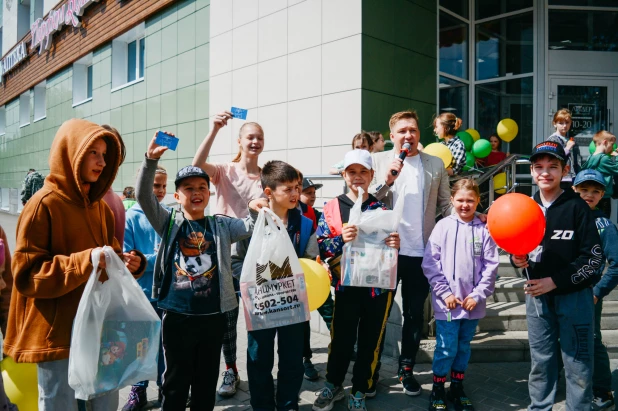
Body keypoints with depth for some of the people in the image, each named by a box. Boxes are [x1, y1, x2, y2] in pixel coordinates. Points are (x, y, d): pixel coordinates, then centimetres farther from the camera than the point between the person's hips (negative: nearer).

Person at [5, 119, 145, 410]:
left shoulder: (100, 207, 12)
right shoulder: (44, 204, -10)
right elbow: (27, 274, -14)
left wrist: (129, 262, -5)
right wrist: (85, 261, -26)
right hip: (58, 334, -7)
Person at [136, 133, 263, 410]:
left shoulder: (221, 225, 5)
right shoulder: (168, 222, 1)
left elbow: (249, 228, -7)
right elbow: (143, 195, -10)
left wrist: (256, 211, -30)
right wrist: (151, 159, -24)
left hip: (213, 316, 2)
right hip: (177, 316, -2)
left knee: (207, 381, 17)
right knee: (176, 381, 13)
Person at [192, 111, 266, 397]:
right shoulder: (224, 171, -3)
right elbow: (197, 165, -25)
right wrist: (214, 130, -33)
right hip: (226, 252, -1)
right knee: (227, 316, 8)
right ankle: (230, 371, 26)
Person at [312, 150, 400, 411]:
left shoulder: (381, 209, 4)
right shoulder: (332, 208, 0)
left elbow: (391, 248, 9)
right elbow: (320, 248, -5)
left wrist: (395, 244, -13)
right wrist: (341, 239, -22)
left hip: (377, 286, 1)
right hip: (346, 285, -1)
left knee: (370, 340, 10)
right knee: (341, 338, 7)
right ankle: (333, 385, 30)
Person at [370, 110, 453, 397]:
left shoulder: (436, 164, 7)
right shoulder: (377, 161, 1)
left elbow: (446, 205, 8)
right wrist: (385, 180, -17)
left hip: (421, 253, 2)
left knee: (414, 315, 12)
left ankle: (406, 369, 29)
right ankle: (371, 370, 25)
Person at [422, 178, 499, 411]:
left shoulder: (484, 229, 0)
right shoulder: (443, 226, -3)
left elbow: (491, 266, 0)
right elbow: (430, 263, -5)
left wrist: (478, 295, -7)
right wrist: (445, 293, -9)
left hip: (472, 303, 2)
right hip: (447, 302, -2)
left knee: (464, 347, 16)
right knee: (446, 347, 2)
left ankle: (457, 388, 33)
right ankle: (437, 389, 22)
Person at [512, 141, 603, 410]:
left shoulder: (576, 207, -9)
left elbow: (593, 257, -10)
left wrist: (555, 281, -15)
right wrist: (517, 259, -7)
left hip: (574, 296, -4)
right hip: (537, 296, 4)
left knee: (578, 363, 5)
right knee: (540, 362, 15)